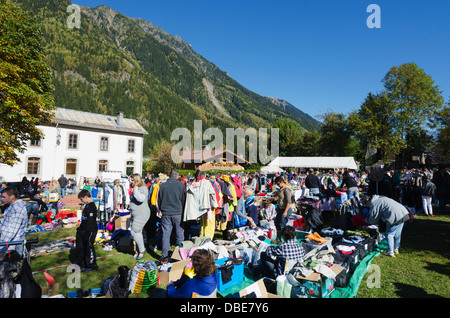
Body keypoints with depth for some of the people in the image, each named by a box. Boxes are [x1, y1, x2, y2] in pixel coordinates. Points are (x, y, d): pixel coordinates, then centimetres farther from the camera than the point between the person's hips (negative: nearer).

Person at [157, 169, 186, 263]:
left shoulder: (162, 185, 3)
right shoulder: (181, 184, -3)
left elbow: (159, 199, 11)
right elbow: (184, 199, 2)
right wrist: (183, 212, 14)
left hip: (166, 213, 2)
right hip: (178, 213, -2)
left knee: (166, 235, 6)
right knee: (179, 234, 9)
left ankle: (164, 256, 9)